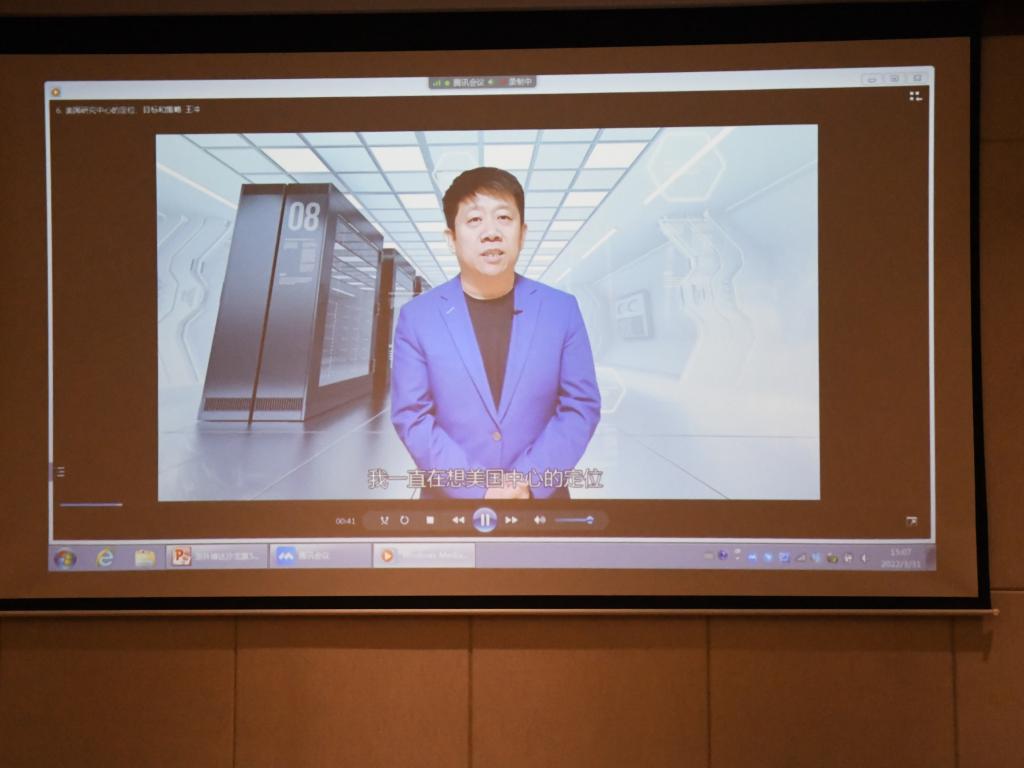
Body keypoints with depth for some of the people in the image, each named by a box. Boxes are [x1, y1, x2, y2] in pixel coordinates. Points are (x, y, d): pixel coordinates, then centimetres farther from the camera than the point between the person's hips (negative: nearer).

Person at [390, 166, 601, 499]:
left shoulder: (562, 309, -1)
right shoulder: (416, 317, -4)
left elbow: (581, 405, -3)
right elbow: (411, 416, -7)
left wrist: (529, 481, -15)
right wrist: (478, 490, -16)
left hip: (541, 498, 1)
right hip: (451, 500, -1)